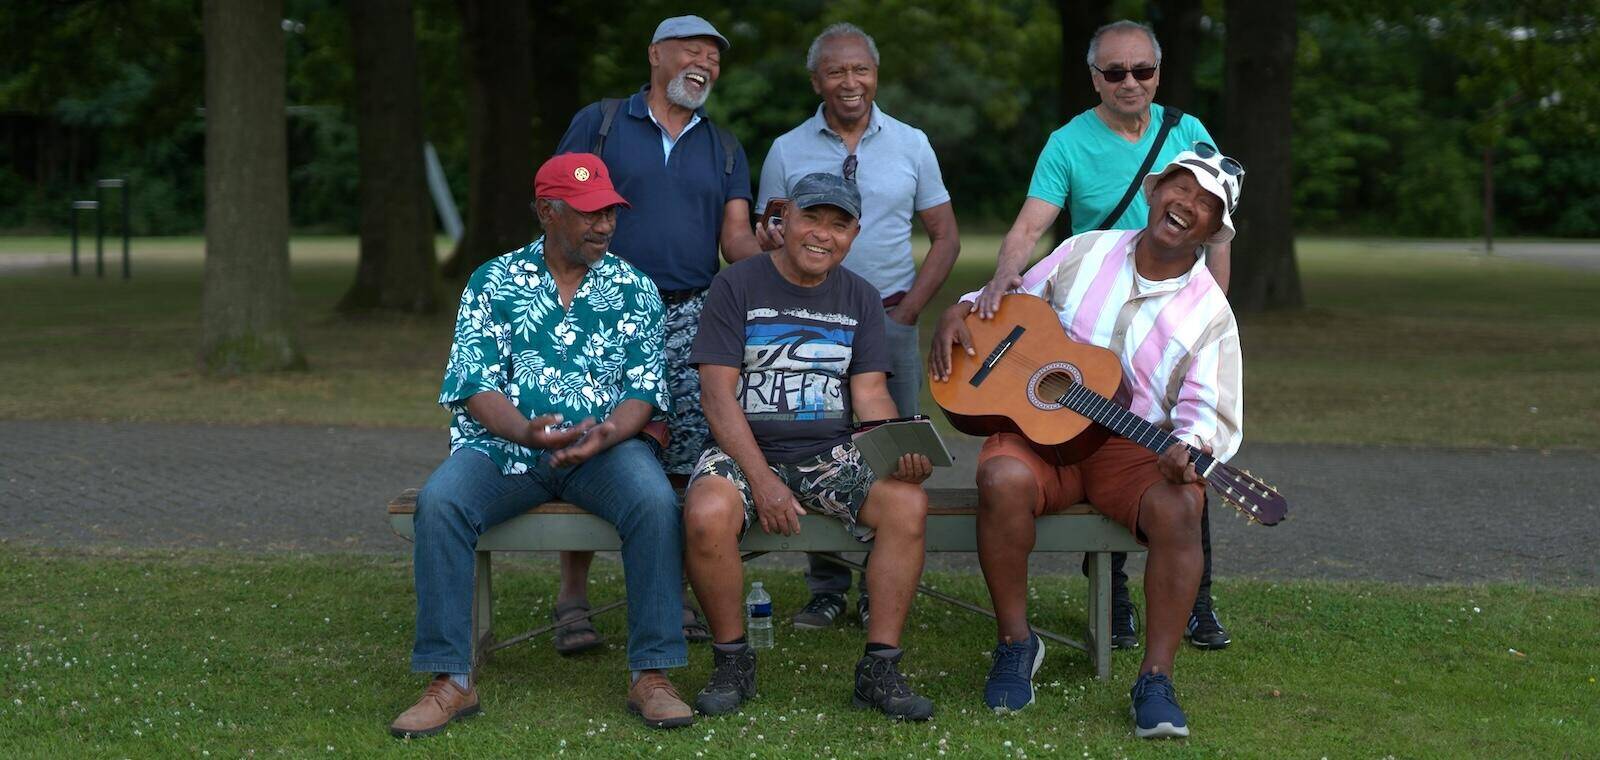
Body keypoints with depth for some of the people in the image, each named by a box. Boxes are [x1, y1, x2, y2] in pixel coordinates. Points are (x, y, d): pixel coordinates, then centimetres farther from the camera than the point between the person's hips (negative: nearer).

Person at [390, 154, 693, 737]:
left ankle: (652, 675, -24)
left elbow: (643, 389, 1)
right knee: (439, 502, -30)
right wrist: (527, 432, -24)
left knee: (655, 501, -32)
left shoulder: (633, 289, 8)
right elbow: (476, 385, -3)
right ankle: (449, 681, -23)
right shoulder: (493, 282, 5)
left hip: (604, 447, 0)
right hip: (504, 445, 0)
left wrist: (606, 433, -21)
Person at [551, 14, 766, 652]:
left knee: (681, 465, 1)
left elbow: (737, 238, 6)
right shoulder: (599, 123, 8)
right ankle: (573, 599, 3)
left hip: (691, 316, 3)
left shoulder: (725, 150, 17)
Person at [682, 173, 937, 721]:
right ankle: (732, 662, -11)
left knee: (908, 503, -25)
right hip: (743, 450, -3)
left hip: (830, 457, 3)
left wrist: (900, 450, -18)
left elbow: (870, 394, 5)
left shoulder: (860, 299, 11)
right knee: (707, 514, -35)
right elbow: (718, 393, -8)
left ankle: (879, 669, -16)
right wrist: (762, 479, -19)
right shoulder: (737, 286, -1)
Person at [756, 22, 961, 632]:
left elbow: (945, 238, 8)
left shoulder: (911, 145, 7)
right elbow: (765, 243, 9)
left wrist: (907, 311, -1)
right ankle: (826, 590, 8)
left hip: (890, 319, 0)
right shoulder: (787, 152, 6)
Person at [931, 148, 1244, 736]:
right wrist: (959, 312, 4)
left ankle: (1155, 679, -24)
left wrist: (1189, 445, -27)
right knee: (1002, 478, -34)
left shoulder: (1209, 312, 3)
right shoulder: (1085, 252, 9)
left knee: (1179, 506, -34)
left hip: (1134, 448, 0)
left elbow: (1210, 412, -4)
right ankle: (1016, 643, -15)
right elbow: (1010, 301, 23)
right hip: (1038, 428, 1)